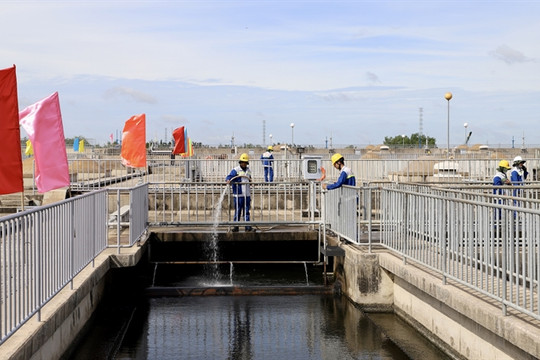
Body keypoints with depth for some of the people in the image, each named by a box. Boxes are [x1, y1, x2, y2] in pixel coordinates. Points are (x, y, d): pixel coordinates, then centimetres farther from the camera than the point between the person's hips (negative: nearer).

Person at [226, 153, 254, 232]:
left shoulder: (248, 171, 15)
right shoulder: (235, 170, -4)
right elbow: (229, 177, -17)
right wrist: (228, 180, -37)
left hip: (247, 195, 5)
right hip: (238, 194, -5)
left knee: (246, 211, 6)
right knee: (238, 211, -1)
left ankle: (248, 227, 6)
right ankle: (236, 227, 6)